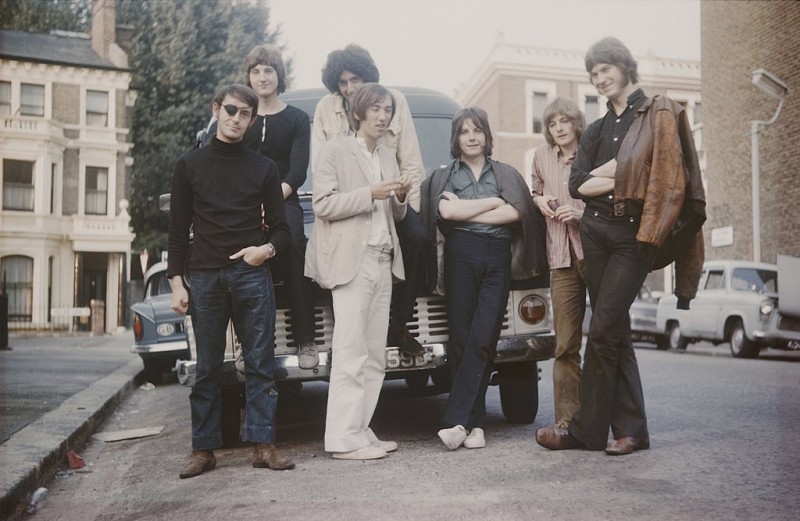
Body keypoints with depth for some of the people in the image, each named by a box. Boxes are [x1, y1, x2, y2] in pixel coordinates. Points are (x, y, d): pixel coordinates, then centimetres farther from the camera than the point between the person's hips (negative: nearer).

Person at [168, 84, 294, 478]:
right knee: (207, 367, 5)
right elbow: (178, 228, 9)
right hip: (205, 277, 0)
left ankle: (263, 445, 4)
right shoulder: (190, 165, 11)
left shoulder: (263, 168, 11)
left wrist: (266, 249, -11)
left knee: (260, 363, -1)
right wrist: (176, 282, 1)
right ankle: (203, 449, 12)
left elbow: (280, 228, 11)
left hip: (253, 274, 0)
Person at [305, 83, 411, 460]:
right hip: (351, 260, -7)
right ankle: (344, 439, -5)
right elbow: (323, 205, -9)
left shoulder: (388, 158, 21)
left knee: (375, 354, 5)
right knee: (351, 351, -9)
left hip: (383, 261, 7)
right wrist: (371, 193, -15)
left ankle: (362, 432, 11)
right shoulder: (334, 151, 2)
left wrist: (400, 198, 3)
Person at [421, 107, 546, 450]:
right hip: (460, 256, 0)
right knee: (461, 338, -4)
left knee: (483, 340, -11)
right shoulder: (444, 175, 16)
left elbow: (515, 213, -1)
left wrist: (464, 211, -3)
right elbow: (446, 211, -5)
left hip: (497, 258, 0)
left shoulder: (506, 174, 18)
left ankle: (457, 420, -9)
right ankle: (475, 423, 3)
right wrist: (493, 202, 1)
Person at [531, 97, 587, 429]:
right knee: (565, 343, 3)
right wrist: (540, 200, 6)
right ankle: (567, 417, 9)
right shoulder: (542, 156, 14)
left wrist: (582, 214, -13)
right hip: (561, 255, 3)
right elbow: (534, 194, 28)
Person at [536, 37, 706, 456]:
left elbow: (665, 176, -9)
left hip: (635, 234, -6)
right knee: (614, 330, 6)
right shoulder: (595, 131, 18)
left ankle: (587, 429, 3)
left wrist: (604, 173, -5)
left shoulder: (659, 115, 2)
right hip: (596, 232, 6)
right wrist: (619, 180, -7)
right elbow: (577, 185, 5)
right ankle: (631, 429, 13)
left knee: (602, 330, -9)